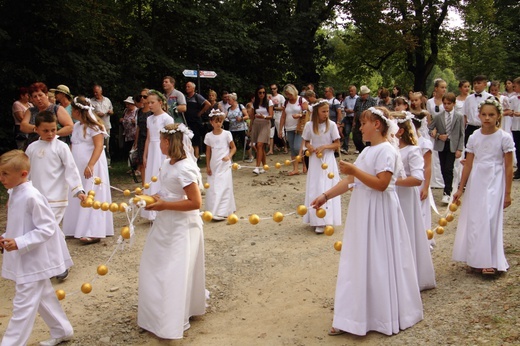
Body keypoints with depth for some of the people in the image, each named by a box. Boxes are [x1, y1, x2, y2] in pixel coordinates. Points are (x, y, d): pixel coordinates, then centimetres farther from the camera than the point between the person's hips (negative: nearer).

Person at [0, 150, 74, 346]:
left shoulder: (31, 197, -23)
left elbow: (46, 228, -22)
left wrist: (19, 243, -26)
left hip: (33, 261, -10)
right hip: (26, 260, 10)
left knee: (24, 305, -1)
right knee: (44, 296, 21)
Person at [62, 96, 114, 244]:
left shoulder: (93, 126, -10)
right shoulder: (76, 126, 13)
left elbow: (99, 147, -18)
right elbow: (73, 146, 18)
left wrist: (90, 165, -26)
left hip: (91, 167, -8)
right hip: (77, 168, 8)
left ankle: (93, 232, -8)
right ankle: (79, 228, 14)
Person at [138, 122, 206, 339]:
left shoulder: (185, 169, -23)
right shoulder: (166, 164, 5)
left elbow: (196, 202, -25)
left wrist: (164, 205, -22)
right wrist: (157, 199, -2)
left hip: (181, 227, -9)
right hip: (165, 224, 10)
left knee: (174, 273, 0)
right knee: (155, 269, 19)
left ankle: (173, 323, 16)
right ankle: (158, 314, 39)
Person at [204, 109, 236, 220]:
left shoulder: (227, 134, -5)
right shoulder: (209, 136, 2)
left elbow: (233, 147, 1)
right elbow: (208, 152, 8)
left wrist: (229, 156, -16)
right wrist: (208, 166, 5)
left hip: (224, 165, -3)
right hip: (213, 165, 3)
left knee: (223, 187, -7)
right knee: (212, 188, 7)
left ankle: (222, 212, -9)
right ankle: (213, 210, 19)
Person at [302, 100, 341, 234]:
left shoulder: (332, 125, -8)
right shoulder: (309, 125, -2)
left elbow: (337, 144, -4)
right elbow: (306, 142, 9)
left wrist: (324, 147, -18)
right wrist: (309, 147, -13)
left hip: (328, 160, -2)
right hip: (314, 160, 2)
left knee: (326, 188, -4)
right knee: (314, 188, 4)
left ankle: (323, 221, -4)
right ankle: (316, 219, 13)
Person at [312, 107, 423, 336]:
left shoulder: (386, 151, -14)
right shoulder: (367, 151, 13)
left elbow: (381, 184, -24)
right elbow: (351, 181, 13)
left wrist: (354, 170, -23)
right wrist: (326, 196, 8)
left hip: (378, 214, -9)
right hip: (361, 212, 9)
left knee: (377, 264, 0)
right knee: (358, 263, 11)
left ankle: (385, 317, 16)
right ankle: (353, 317, 20)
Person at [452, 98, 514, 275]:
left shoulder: (504, 138, -6)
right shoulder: (474, 137, 3)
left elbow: (508, 167, -5)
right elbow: (468, 164, 8)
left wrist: (507, 193, -6)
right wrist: (461, 188, 9)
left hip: (495, 182, -3)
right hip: (475, 181, 4)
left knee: (490, 219, -5)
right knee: (473, 219, 5)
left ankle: (490, 262, 6)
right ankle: (477, 258, 19)